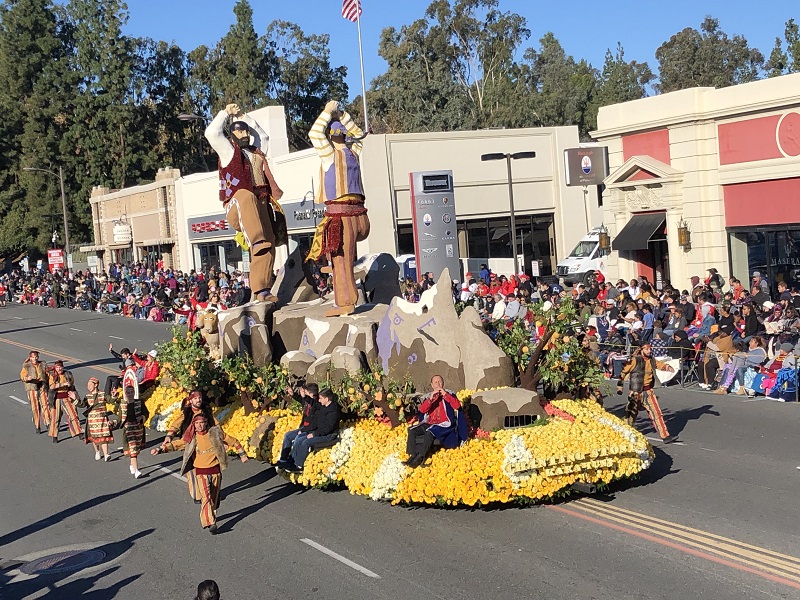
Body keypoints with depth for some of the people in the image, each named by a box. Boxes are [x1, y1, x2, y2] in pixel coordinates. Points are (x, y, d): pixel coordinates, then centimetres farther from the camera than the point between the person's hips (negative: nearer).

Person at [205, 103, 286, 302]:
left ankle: (261, 289, -7)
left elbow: (263, 136, 44)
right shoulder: (228, 150, 9)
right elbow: (212, 133, -5)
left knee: (268, 246, -9)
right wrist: (225, 112, 7)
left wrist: (243, 117, 35)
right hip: (236, 207, -6)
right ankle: (256, 240, -56)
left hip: (260, 206, 6)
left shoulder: (256, 151, 26)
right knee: (246, 195, -42)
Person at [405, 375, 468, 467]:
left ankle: (420, 458, -31)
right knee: (412, 430, -19)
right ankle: (413, 455, -21)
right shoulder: (428, 397, 15)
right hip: (429, 424, 5)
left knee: (429, 432, -34)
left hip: (444, 425, -4)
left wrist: (445, 395, -15)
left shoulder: (449, 394, 8)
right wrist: (430, 398, -16)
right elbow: (422, 410, -2)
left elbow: (457, 406, -10)